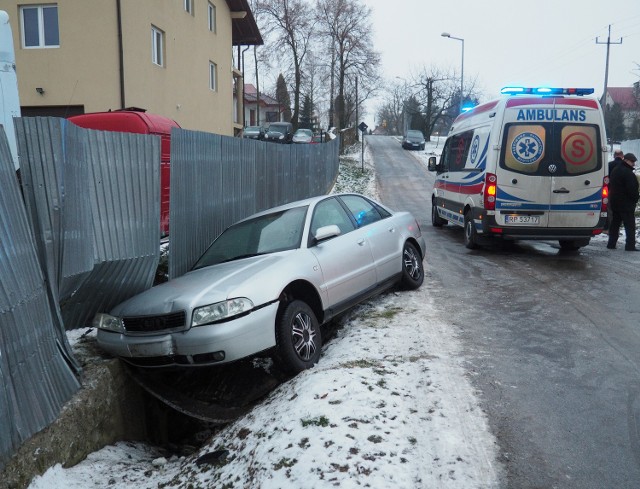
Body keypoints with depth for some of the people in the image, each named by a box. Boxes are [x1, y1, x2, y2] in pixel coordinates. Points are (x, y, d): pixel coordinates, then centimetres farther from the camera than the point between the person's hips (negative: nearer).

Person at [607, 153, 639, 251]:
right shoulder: (628, 173, -17)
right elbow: (632, 189, -20)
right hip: (626, 203, -9)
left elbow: (610, 186, 21)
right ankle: (630, 245, -8)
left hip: (614, 202, 9)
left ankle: (611, 244, 16)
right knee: (630, 224, -5)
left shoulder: (615, 170, 14)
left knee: (615, 223, 14)